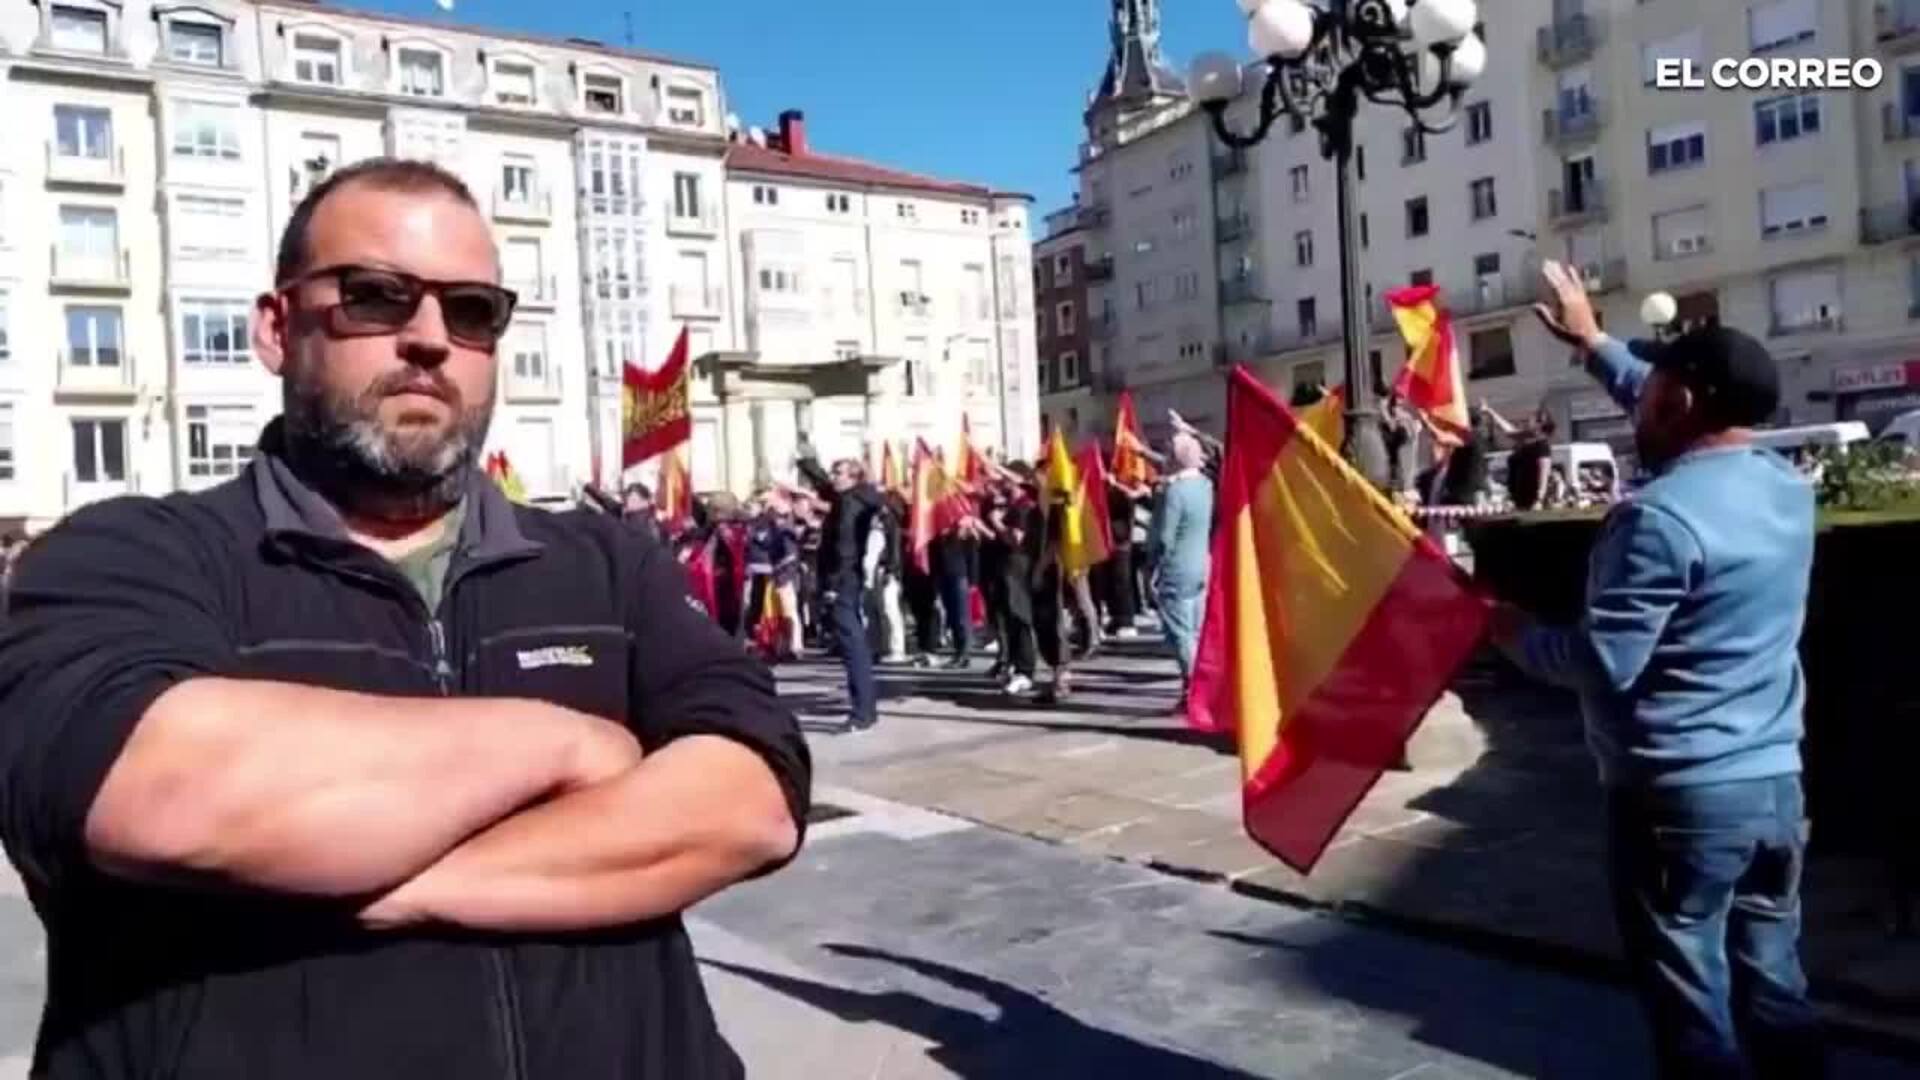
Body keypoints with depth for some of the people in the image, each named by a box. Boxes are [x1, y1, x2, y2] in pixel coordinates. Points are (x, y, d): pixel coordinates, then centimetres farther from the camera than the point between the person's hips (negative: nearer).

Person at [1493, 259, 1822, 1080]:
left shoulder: (1658, 518, -20)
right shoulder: (1786, 488, 6)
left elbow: (1604, 664, -20)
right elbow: (1682, 417, 23)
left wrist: (1508, 629, -4)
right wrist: (1594, 344, 31)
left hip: (1681, 796, -8)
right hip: (1775, 783, 8)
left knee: (1694, 1008, 5)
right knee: (1775, 989, 17)